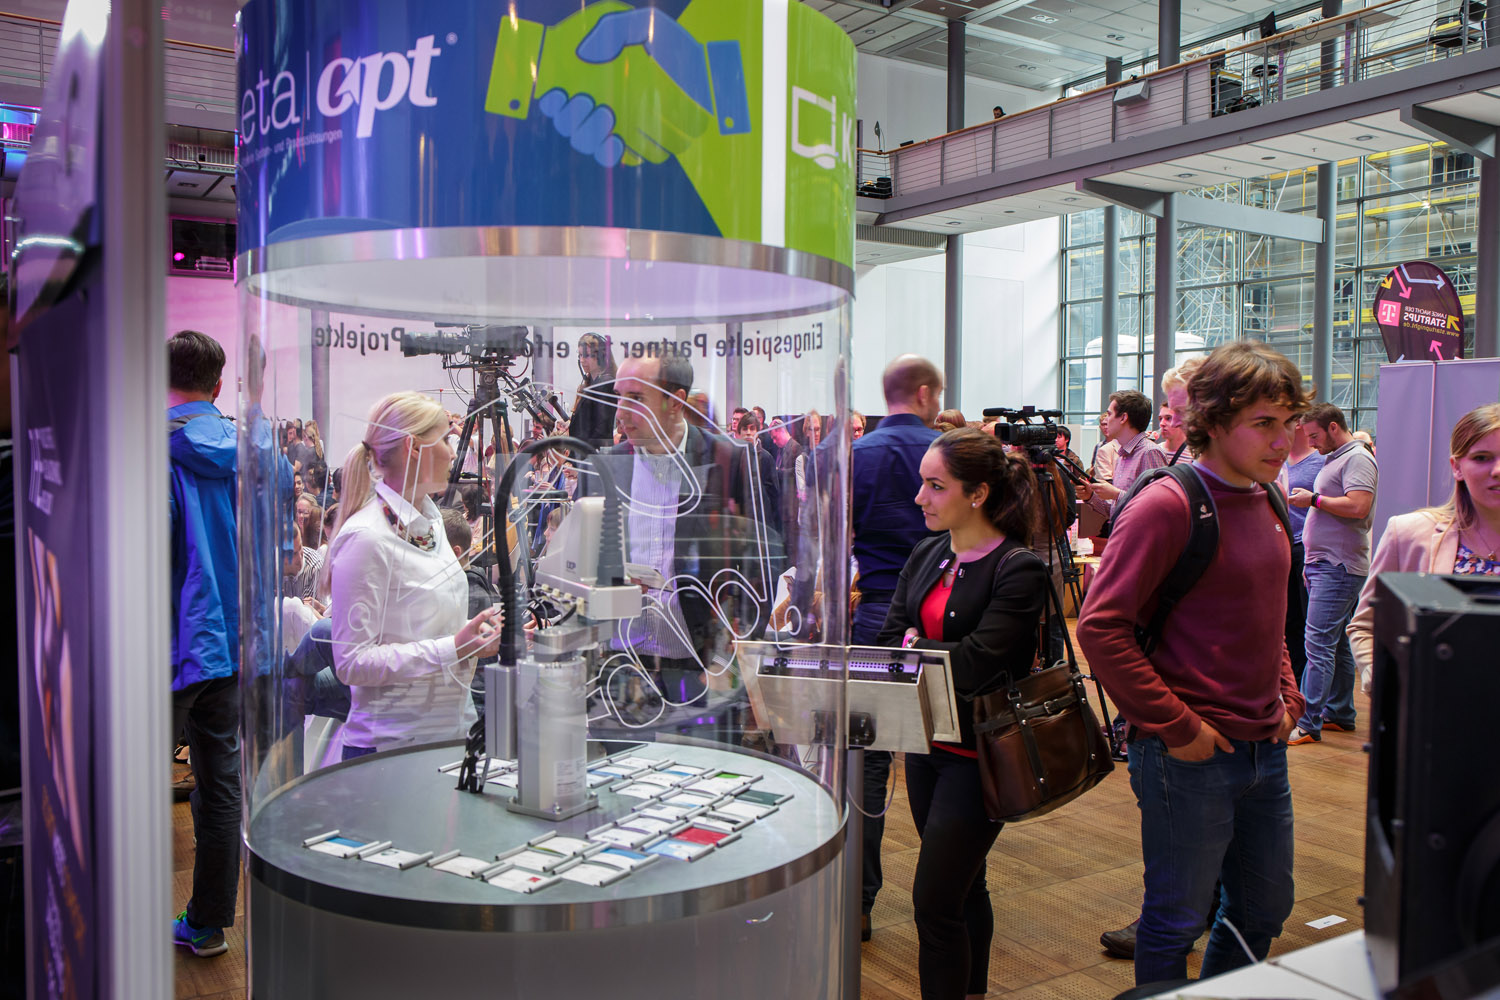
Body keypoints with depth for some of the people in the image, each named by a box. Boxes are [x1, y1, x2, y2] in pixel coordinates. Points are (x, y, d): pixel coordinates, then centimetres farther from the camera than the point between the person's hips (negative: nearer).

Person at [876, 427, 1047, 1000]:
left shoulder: (1018, 570, -14)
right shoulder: (927, 556, 7)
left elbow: (977, 660, -23)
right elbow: (889, 640, 0)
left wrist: (913, 643, -13)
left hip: (977, 753, -7)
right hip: (926, 743, 7)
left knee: (934, 901, -5)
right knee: (963, 888, 20)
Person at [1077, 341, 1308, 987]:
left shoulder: (1266, 502, 9)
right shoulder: (1166, 504, -17)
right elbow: (1099, 626, -21)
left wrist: (1286, 697, 10)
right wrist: (1174, 726, -19)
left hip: (1266, 750, 8)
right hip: (1191, 757, -8)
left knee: (1265, 911, 21)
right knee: (1178, 920, 7)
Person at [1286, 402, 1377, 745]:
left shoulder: (1358, 459, -10)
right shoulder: (1333, 460, 20)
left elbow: (1358, 507, -24)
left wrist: (1314, 499, -13)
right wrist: (1311, 562, 18)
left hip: (1339, 567, -10)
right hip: (1323, 563, 10)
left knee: (1319, 642, -13)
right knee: (1337, 643, 15)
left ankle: (1308, 724, -13)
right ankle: (1340, 714, 23)